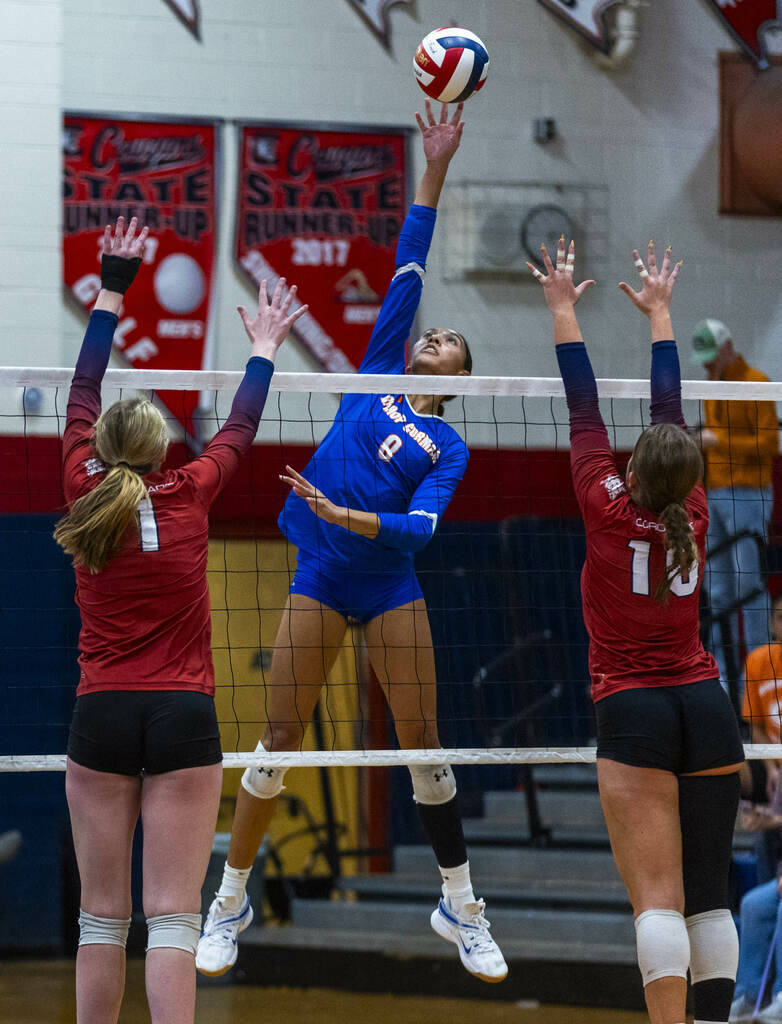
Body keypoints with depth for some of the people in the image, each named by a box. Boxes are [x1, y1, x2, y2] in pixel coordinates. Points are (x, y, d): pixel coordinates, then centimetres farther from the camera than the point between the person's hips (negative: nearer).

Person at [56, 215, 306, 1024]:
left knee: (102, 915, 7)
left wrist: (111, 290, 25)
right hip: (184, 715, -1)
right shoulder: (189, 496, -2)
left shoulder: (85, 493, 1)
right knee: (172, 916, -7)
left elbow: (81, 401, 15)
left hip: (101, 715, 1)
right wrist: (263, 349, 32)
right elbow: (239, 430, 16)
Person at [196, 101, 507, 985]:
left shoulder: (447, 448, 4)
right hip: (319, 578, 1)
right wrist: (434, 173, 2)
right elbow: (407, 270, 6)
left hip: (389, 586, -1)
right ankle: (231, 902, 9)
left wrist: (342, 515, -28)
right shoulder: (377, 372, 9)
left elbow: (420, 528, -12)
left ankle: (460, 907, 9)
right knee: (280, 738, -1)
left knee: (422, 741, -1)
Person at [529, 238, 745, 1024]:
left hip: (633, 710, -4)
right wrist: (659, 315, 25)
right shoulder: (692, 517, 4)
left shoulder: (609, 512, -6)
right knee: (708, 897, 6)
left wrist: (563, 309, 12)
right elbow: (671, 412, 14)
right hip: (706, 706, 4)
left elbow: (584, 412, 2)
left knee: (658, 898, -11)